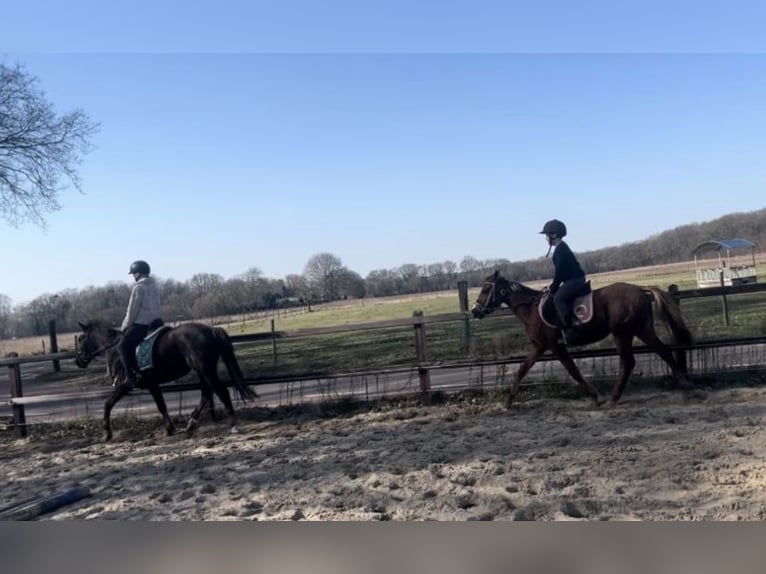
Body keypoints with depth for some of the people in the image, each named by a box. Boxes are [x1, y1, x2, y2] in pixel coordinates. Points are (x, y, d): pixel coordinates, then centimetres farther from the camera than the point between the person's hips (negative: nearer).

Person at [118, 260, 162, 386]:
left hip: (140, 324, -9)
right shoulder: (155, 287, 15)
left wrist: (125, 326, 1)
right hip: (155, 322, 9)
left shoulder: (138, 287, -10)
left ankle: (131, 375, -14)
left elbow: (133, 310, -10)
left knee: (123, 346, -5)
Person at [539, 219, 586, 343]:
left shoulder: (561, 249, -15)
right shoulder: (561, 248, 17)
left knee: (558, 298, -26)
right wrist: (553, 285, 15)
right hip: (572, 280, 11)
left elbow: (560, 271, -18)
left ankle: (570, 330, -31)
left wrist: (553, 287, -10)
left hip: (575, 280, -11)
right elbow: (560, 270, 20)